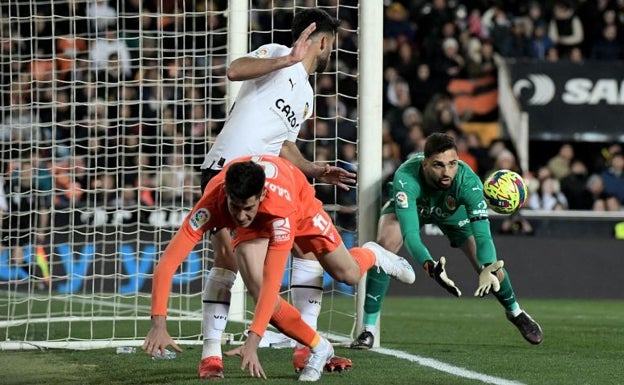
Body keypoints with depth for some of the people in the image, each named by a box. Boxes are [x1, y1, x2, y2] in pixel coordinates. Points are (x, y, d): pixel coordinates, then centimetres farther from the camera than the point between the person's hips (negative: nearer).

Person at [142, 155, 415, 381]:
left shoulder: (280, 201, -47)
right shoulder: (211, 204, -42)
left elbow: (273, 281, -48)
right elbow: (166, 264, -45)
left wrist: (252, 341, -55)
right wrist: (158, 324, -56)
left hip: (301, 205, -1)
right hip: (254, 227, 1)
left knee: (348, 275, 9)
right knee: (259, 293, -22)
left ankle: (372, 255, 48)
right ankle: (318, 348, 3)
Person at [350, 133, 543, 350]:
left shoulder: (468, 181, -41)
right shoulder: (406, 178, -46)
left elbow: (482, 233, -45)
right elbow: (410, 235, -54)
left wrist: (488, 270, -64)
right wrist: (430, 267, -72)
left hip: (454, 211, 2)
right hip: (410, 207, -1)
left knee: (488, 263, -4)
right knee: (383, 249, -27)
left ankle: (515, 313, 29)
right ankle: (368, 330, -15)